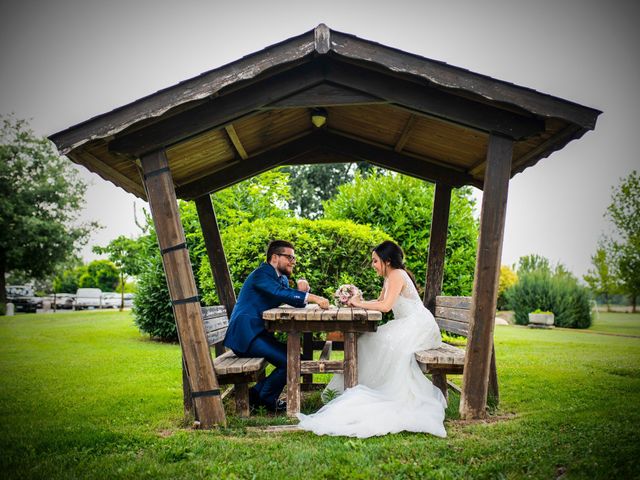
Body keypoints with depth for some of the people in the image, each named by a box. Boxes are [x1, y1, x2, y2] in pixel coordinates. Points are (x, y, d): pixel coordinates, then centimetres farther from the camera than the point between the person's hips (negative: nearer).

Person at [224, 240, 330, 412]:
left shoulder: (282, 278, 16)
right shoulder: (261, 274, -13)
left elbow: (297, 302, 7)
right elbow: (281, 293, -31)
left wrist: (302, 291, -14)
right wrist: (312, 297, -37)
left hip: (259, 332, 10)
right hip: (244, 334, -10)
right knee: (288, 360, -19)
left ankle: (256, 393, 15)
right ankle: (266, 399, 4)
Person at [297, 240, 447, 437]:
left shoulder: (397, 275, -15)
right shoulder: (390, 277, 17)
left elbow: (386, 306, -26)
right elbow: (379, 301, 17)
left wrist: (360, 304, -15)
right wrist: (358, 301, 3)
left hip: (418, 326, -10)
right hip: (408, 325, 10)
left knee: (390, 343, -27)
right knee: (371, 341, -2)